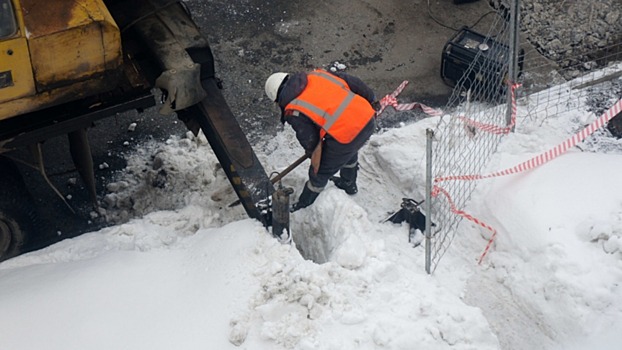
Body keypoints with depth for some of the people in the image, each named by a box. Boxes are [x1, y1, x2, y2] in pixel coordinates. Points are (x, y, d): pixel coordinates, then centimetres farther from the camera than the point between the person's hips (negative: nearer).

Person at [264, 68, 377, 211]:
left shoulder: (294, 113, -8)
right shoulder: (317, 75, 8)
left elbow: (309, 140, -3)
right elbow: (354, 82, 10)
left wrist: (312, 152, 20)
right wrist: (371, 99, 24)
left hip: (345, 138, -7)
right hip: (368, 119, 7)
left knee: (320, 173, 17)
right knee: (351, 151, 40)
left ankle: (304, 207, 39)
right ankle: (349, 184, 65)